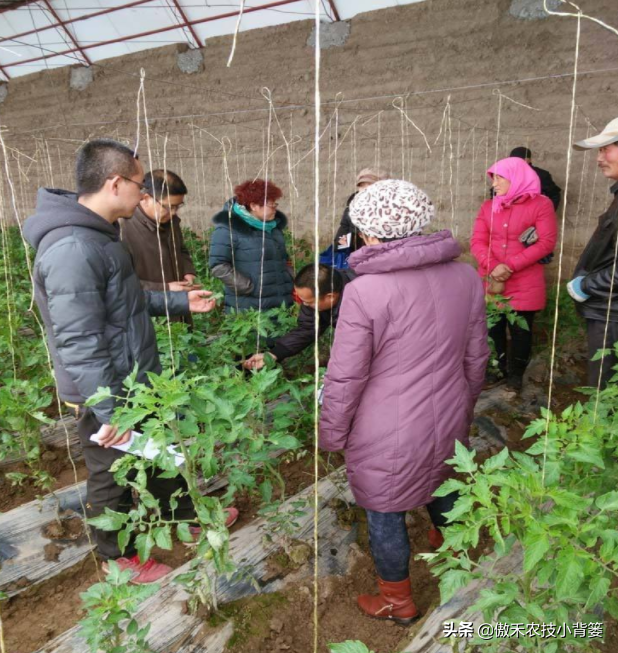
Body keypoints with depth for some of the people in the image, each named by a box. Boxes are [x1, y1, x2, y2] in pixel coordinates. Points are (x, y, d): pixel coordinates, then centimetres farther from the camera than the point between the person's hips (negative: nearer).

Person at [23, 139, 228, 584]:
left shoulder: (98, 234, 6)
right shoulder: (72, 249, -28)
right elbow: (79, 344, -29)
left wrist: (180, 302, 12)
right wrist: (109, 413, -25)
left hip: (136, 382, 9)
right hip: (106, 395, -9)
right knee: (113, 478, 13)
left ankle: (185, 513, 47)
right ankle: (119, 556, 37)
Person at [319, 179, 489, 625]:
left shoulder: (365, 291, -24)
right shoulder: (466, 277, -6)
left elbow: (345, 379, -18)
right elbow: (476, 358, 5)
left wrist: (332, 435, -1)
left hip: (387, 438, -5)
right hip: (448, 423, 6)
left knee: (385, 515, 17)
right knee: (441, 487, 32)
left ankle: (398, 601, 41)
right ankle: (447, 543, 61)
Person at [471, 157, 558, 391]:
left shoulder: (541, 204, -3)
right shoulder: (488, 207, 9)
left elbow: (547, 242, -10)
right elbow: (477, 241, 1)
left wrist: (509, 266, -17)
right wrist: (492, 267, -17)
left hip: (524, 284, -3)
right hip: (490, 281, 3)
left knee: (520, 331, 7)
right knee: (492, 329, 7)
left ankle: (516, 374, 27)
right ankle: (497, 369, 27)